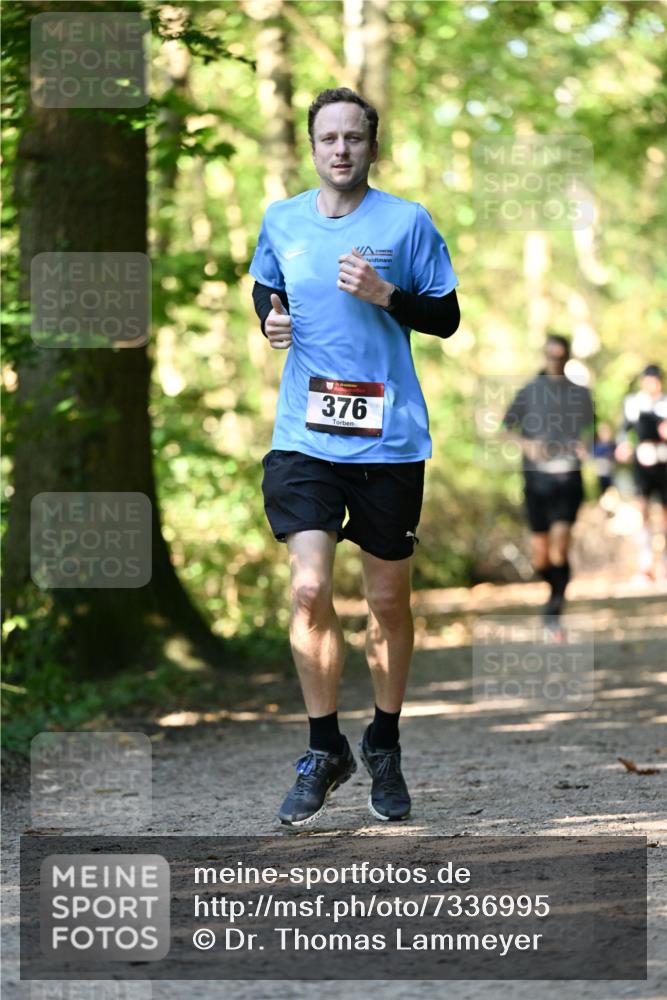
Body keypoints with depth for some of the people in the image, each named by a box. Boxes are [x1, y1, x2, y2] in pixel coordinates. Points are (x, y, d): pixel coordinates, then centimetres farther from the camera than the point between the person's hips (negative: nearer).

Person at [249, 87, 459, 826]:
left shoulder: (407, 222, -1)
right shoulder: (281, 221, 6)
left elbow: (447, 319, 3)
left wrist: (385, 295, -14)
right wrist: (270, 320, 1)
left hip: (389, 439, -1)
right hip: (304, 435, 1)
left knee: (388, 599, 7)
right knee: (309, 589, -11)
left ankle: (384, 747, 26)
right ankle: (324, 750, 4)